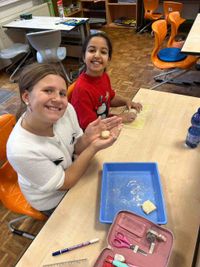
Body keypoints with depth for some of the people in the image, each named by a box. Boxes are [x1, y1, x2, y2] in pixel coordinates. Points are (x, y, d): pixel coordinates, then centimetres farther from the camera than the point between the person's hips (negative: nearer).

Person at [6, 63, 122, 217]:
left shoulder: (66, 109, -24)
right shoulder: (21, 149, -37)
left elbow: (76, 149, -6)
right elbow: (64, 183, -24)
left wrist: (87, 138, -28)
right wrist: (94, 148, -33)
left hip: (72, 170, 4)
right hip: (53, 200, -4)